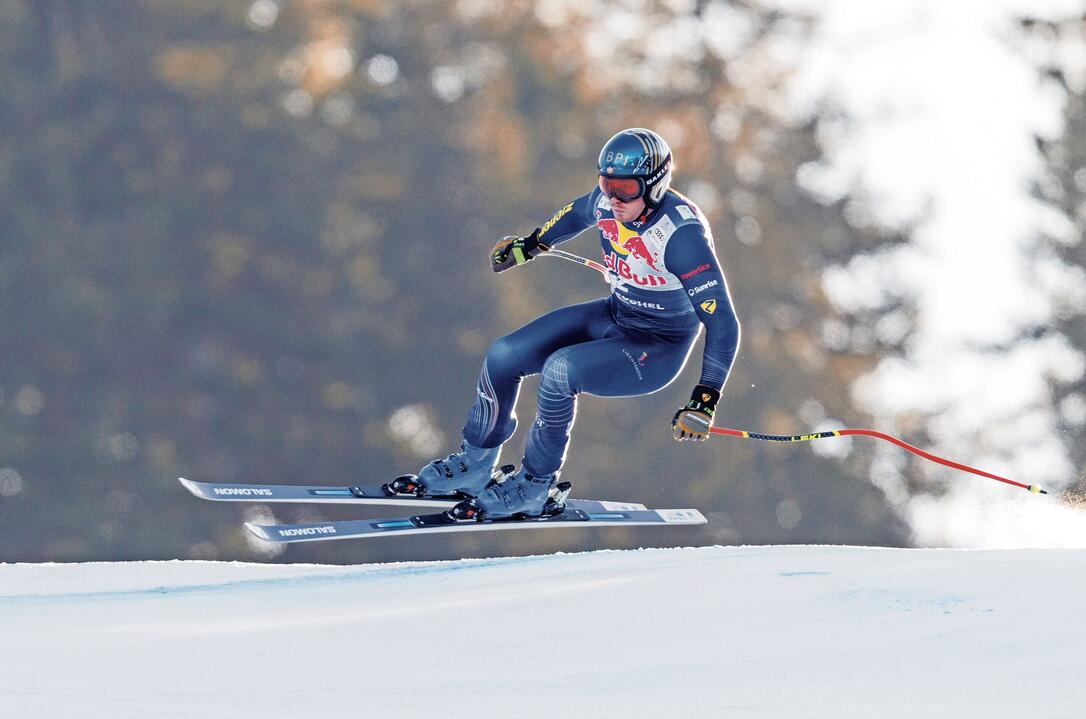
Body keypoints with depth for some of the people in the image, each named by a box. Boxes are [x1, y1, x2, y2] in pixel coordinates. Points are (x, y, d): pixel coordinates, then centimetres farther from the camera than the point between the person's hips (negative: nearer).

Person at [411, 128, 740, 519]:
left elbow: (722, 323, -29)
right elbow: (578, 213, 16)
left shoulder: (680, 234, -31)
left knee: (560, 369, -30)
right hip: (613, 315, 7)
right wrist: (531, 245, 31)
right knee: (503, 355, -5)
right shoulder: (607, 201, -11)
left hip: (660, 349, -7)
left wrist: (706, 399, -35)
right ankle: (474, 464, 16)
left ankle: (534, 486, -11)